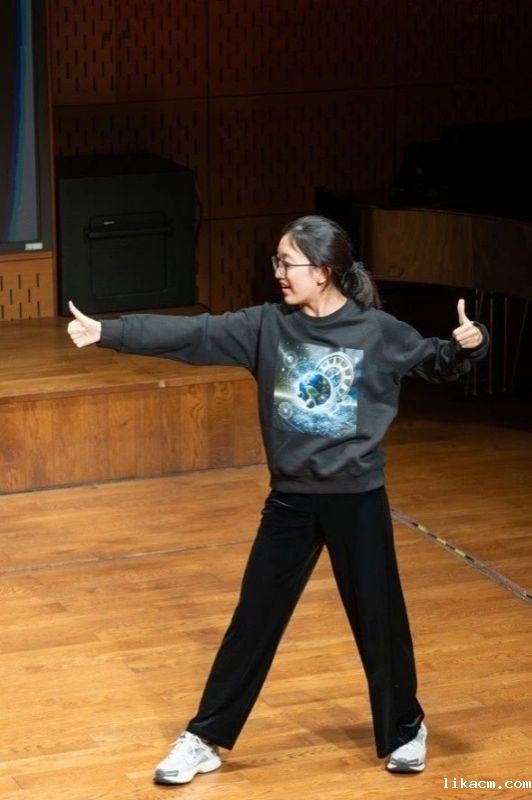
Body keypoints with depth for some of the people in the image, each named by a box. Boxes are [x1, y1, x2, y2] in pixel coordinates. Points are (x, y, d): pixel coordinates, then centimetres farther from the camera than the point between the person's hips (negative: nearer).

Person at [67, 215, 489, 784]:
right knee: (254, 620, 8)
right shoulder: (266, 326, -4)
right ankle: (204, 739, 17)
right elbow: (187, 334, -10)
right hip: (291, 500, 2)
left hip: (358, 499, -2)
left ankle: (405, 729, 31)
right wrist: (106, 332, -16)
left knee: (378, 619, 10)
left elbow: (435, 363, 4)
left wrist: (467, 345, -18)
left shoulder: (376, 331, -8)